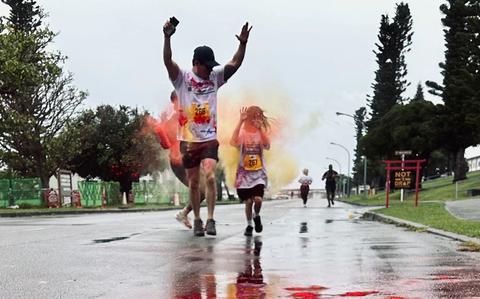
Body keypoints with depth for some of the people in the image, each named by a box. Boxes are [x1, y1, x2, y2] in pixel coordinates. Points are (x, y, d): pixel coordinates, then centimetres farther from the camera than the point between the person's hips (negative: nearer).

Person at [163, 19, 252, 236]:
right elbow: (167, 61, -17)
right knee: (193, 182, 8)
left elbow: (234, 64, 1)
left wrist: (243, 44, -14)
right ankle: (197, 220, 21)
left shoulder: (215, 78, 6)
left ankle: (210, 220, -14)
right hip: (188, 139, -1)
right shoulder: (182, 78, -3)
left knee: (210, 176, -17)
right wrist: (167, 37, -32)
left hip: (209, 138, 1)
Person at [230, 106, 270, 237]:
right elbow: (233, 142, -27)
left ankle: (256, 216, 18)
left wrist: (260, 127, -22)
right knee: (248, 201, 2)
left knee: (258, 199, -14)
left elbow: (267, 146, -19)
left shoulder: (261, 132, 1)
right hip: (244, 173, -1)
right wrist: (240, 121, -28)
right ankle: (249, 225, 24)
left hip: (258, 173, 1)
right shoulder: (242, 132, -4)